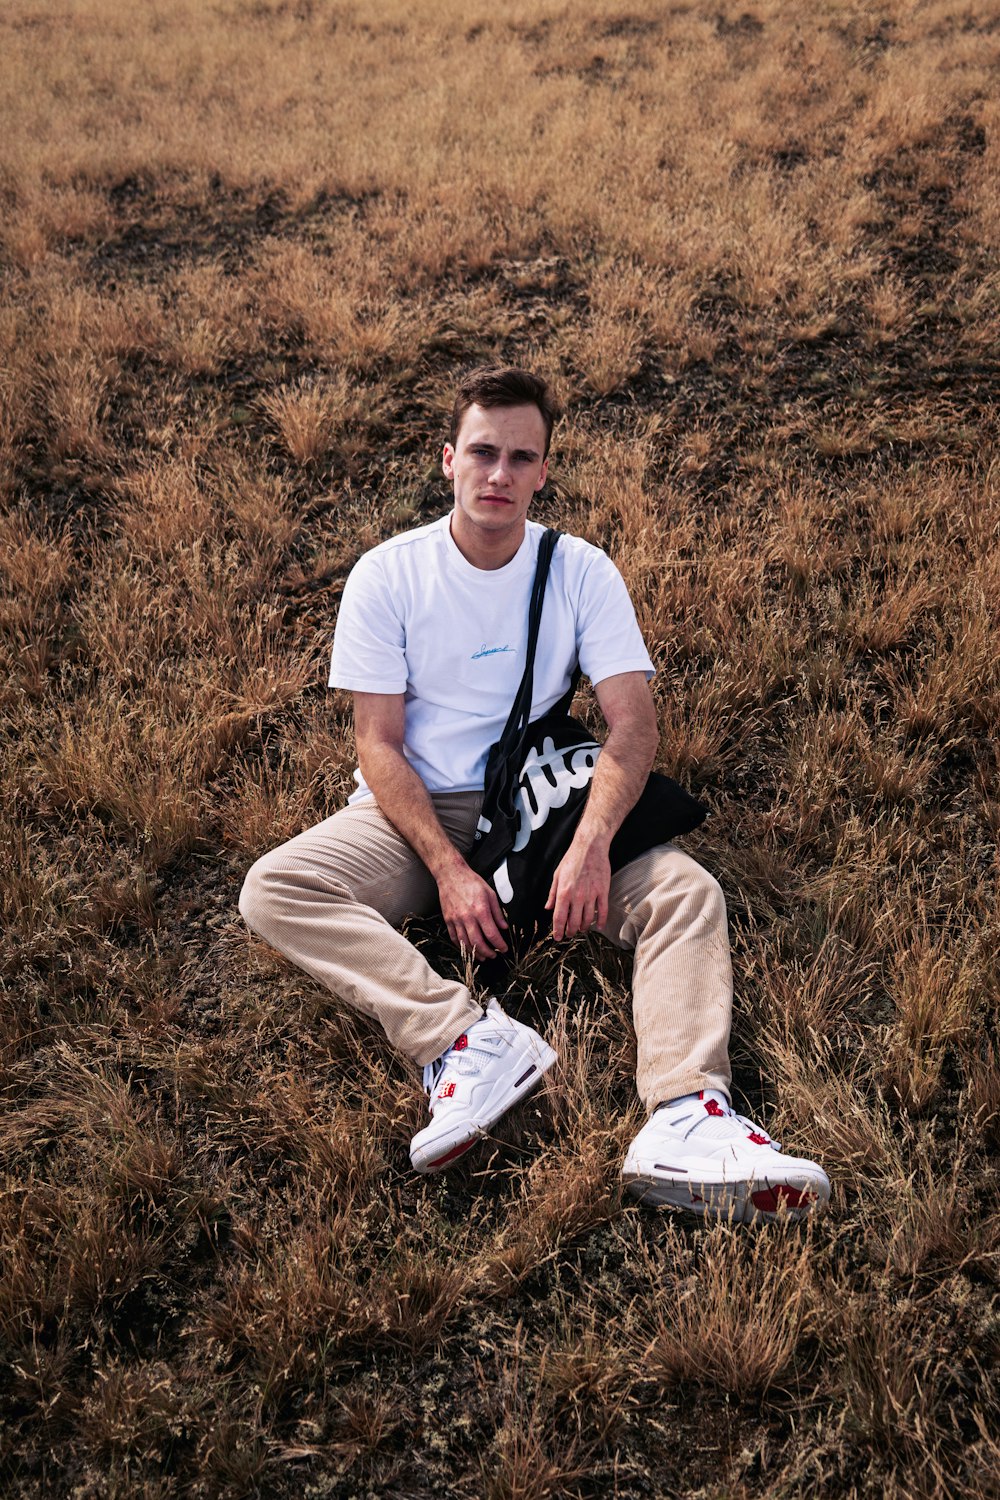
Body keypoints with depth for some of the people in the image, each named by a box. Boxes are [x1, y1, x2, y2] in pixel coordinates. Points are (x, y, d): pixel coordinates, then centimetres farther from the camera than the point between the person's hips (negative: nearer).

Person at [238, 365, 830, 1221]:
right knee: (273, 890, -27)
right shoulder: (387, 576, -4)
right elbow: (379, 745, -7)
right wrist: (449, 870, -21)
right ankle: (468, 1036, -39)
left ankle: (684, 1120, -41)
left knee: (687, 892, -24)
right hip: (417, 809, 0)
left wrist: (591, 842, -28)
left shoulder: (581, 572, -1)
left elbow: (634, 723, -9)